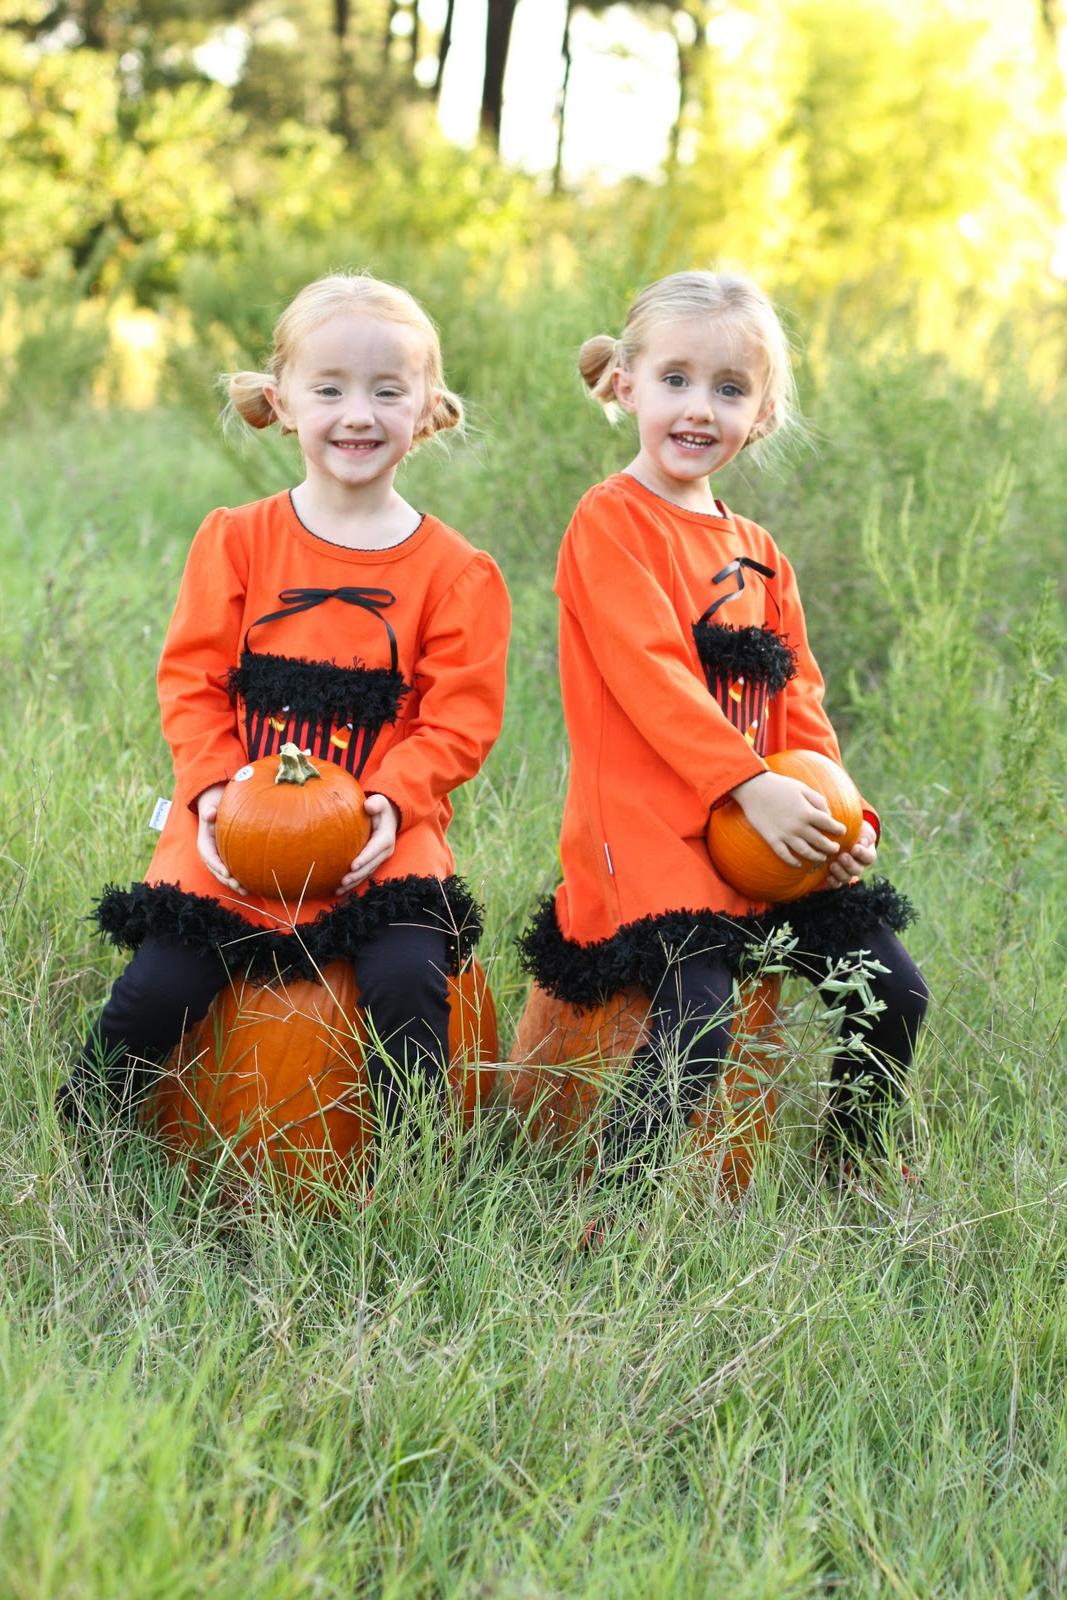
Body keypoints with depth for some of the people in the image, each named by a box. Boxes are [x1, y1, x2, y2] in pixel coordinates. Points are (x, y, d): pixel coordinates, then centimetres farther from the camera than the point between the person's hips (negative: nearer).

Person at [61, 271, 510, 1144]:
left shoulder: (456, 571, 3)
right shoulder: (235, 539, 6)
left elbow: (459, 717, -1)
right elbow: (191, 678, 5)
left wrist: (392, 798, -17)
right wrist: (215, 788, -10)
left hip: (381, 838, -1)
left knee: (407, 979, -25)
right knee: (159, 985, -15)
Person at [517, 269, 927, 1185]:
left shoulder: (758, 554, 18)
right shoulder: (609, 524, -6)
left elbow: (797, 702, 15)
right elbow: (651, 675, -16)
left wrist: (842, 812, -1)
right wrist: (750, 785, -25)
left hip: (770, 835, 8)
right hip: (649, 829, -8)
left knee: (891, 988, 4)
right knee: (698, 1019, -24)